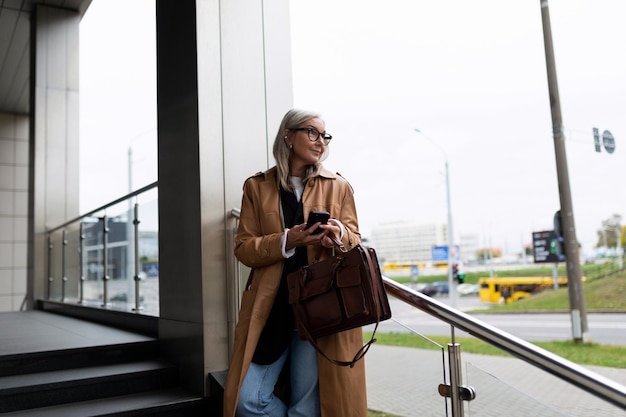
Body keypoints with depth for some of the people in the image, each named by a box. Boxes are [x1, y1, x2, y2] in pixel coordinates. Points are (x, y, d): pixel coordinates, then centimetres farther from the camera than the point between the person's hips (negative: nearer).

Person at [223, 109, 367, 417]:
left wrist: (339, 233, -15)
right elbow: (244, 248, 3)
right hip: (270, 307, 1)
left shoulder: (339, 187, 12)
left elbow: (355, 240, 9)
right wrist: (287, 241, -14)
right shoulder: (257, 186, 9)